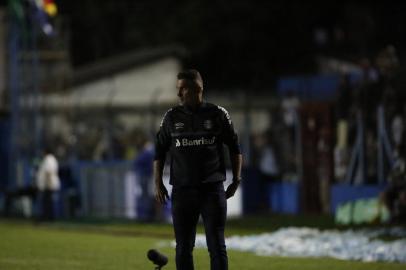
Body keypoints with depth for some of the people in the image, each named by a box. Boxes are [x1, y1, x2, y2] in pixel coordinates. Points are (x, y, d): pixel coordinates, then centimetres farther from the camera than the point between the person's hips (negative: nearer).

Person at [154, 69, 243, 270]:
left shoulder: (218, 115, 2)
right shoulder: (172, 117, 7)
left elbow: (234, 148, 9)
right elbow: (159, 151, 11)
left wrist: (236, 180, 3)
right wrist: (158, 184, 4)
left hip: (213, 189, -2)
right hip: (182, 191, 2)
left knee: (217, 246, -2)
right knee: (183, 247, 4)